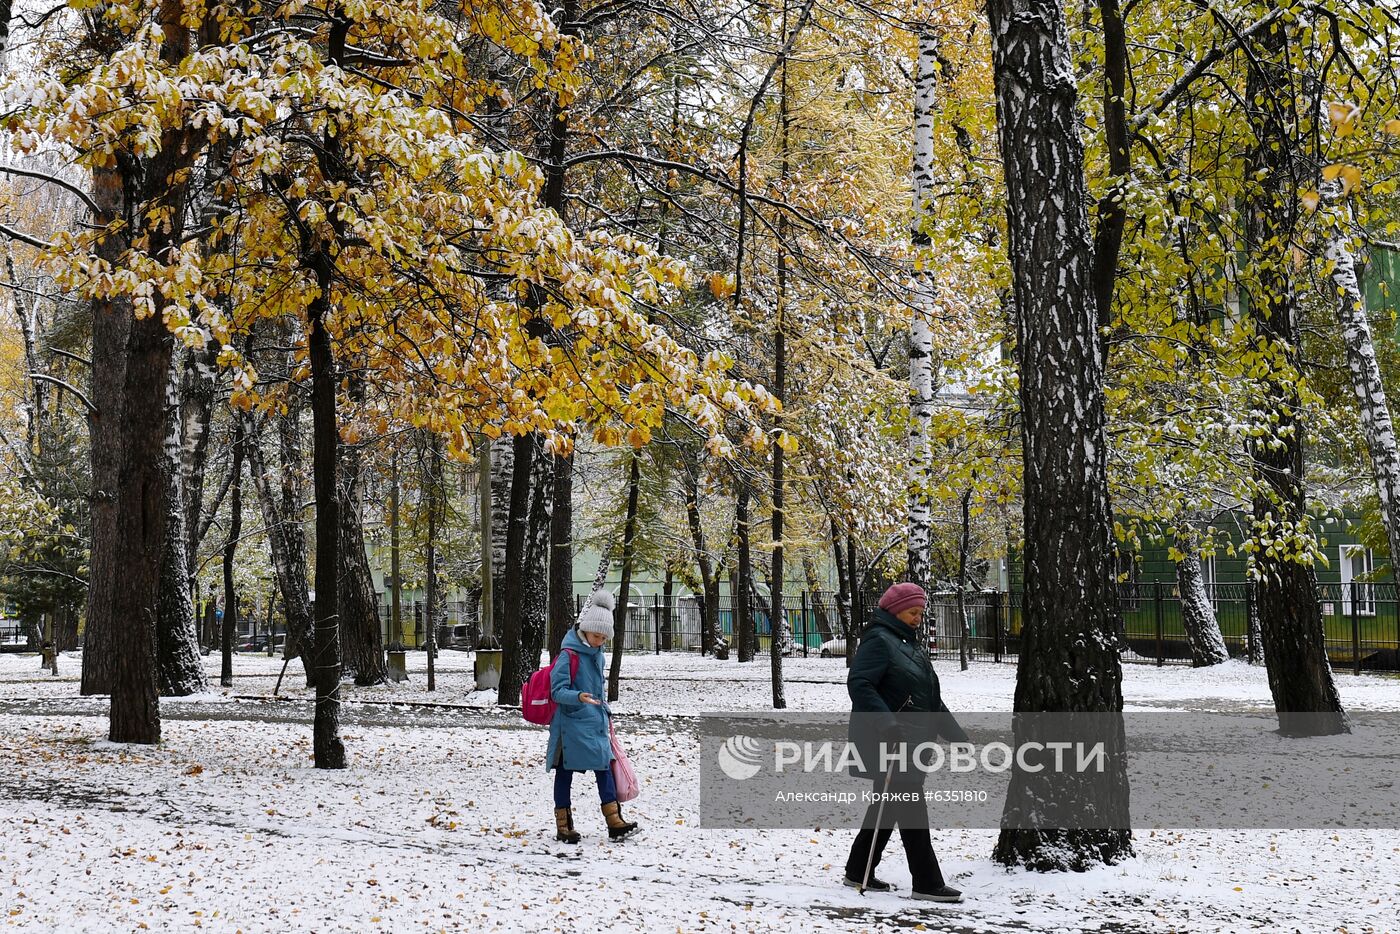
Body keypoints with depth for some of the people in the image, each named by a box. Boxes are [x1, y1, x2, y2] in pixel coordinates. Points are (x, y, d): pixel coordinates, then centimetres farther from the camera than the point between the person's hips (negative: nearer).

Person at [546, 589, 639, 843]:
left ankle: (614, 822, 2)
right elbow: (558, 690, -19)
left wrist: (604, 712, 28)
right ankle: (563, 826, 9)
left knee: (604, 767, 2)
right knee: (565, 772, 3)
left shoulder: (596, 653, 12)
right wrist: (579, 697, -35)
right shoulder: (568, 655, -14)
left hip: (596, 723, 8)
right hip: (571, 724, -8)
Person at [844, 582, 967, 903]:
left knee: (887, 805, 13)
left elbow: (931, 699, 27)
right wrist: (886, 722, -34)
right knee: (911, 807, -9)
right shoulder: (879, 641, -10)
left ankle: (858, 872, 22)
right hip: (886, 742, -10)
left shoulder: (912, 645, 20)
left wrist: (956, 735, 25)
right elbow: (859, 684, -23)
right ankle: (927, 883, -7)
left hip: (910, 741, 10)